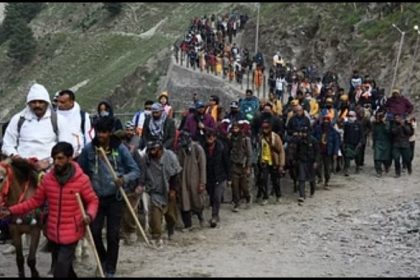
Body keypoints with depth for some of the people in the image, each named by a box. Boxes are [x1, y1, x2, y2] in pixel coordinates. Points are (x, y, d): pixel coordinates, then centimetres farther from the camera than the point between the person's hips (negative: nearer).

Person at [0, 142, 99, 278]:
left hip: (71, 233, -5)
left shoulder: (82, 179, -14)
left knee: (61, 267, -10)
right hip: (53, 232, 5)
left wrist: (89, 215, -27)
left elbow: (93, 200, -5)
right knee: (59, 265, 21)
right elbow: (35, 200, 3)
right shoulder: (48, 178, -3)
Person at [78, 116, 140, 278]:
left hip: (114, 198, -1)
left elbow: (136, 170, -7)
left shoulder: (120, 149, -9)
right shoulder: (88, 149, -6)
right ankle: (103, 259, 28)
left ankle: (110, 270, 18)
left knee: (113, 235, 3)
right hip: (96, 197, 1)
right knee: (95, 231, -1)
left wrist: (124, 178, -26)